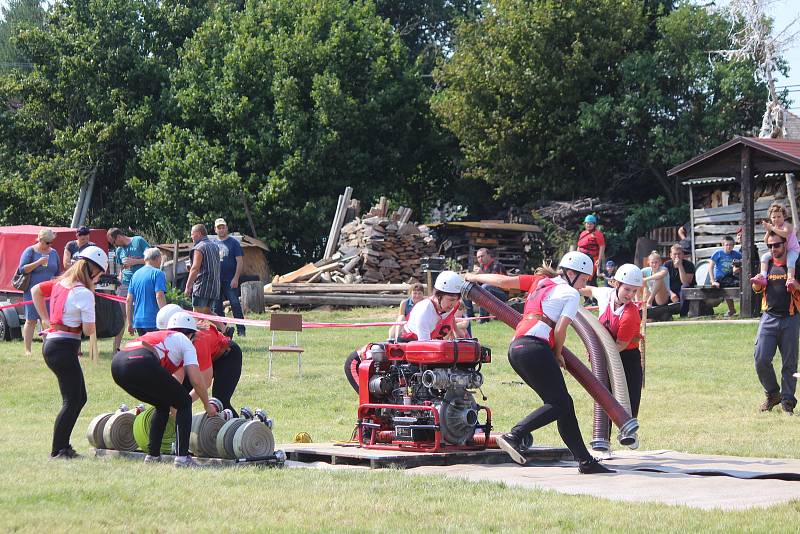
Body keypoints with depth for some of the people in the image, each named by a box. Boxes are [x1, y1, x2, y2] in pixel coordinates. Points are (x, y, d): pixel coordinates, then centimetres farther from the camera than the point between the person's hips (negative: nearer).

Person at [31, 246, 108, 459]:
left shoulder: (60, 283, 8)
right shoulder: (84, 293, -16)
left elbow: (36, 290, 23)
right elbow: (89, 330, -14)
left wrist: (46, 319, 20)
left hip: (51, 343, 9)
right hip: (65, 347, -9)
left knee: (79, 398, 16)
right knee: (72, 401, -2)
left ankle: (63, 446, 19)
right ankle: (57, 450, 2)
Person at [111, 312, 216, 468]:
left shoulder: (157, 335, 40)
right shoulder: (185, 342, 22)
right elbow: (196, 380, 11)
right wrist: (208, 405, 26)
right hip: (142, 364, -7)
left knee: (163, 405, 28)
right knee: (184, 404, 11)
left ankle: (152, 455, 26)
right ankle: (182, 457, 2)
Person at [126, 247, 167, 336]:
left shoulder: (135, 275, 14)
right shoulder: (157, 273, -6)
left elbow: (129, 300, 13)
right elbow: (159, 296, -16)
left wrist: (130, 323, 18)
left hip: (138, 321, 6)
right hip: (153, 322, -6)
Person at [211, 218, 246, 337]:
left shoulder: (233, 242, 1)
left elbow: (240, 261, -3)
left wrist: (236, 278, -12)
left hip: (230, 281, -5)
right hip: (216, 280, 5)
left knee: (235, 305, -9)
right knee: (217, 307, 6)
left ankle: (241, 330, -7)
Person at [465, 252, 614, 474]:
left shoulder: (539, 281, 22)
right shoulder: (571, 294, 4)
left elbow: (504, 281, 20)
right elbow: (560, 330, -5)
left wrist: (476, 277, 35)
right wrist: (558, 355, 11)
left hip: (515, 348, 8)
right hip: (535, 347, -8)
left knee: (562, 403, 8)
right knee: (559, 404, -8)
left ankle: (585, 460, 7)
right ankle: (513, 435, -20)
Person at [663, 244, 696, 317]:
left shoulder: (689, 265, -10)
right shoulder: (667, 265, 1)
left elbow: (685, 283, -24)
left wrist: (680, 266, -27)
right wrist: (671, 293, -24)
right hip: (671, 292, 3)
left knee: (684, 287, -36)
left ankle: (683, 314, -33)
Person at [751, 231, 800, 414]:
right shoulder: (766, 263, 13)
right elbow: (757, 289, 17)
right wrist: (757, 283, -6)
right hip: (769, 318, 2)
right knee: (761, 359, -8)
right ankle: (772, 394, 11)